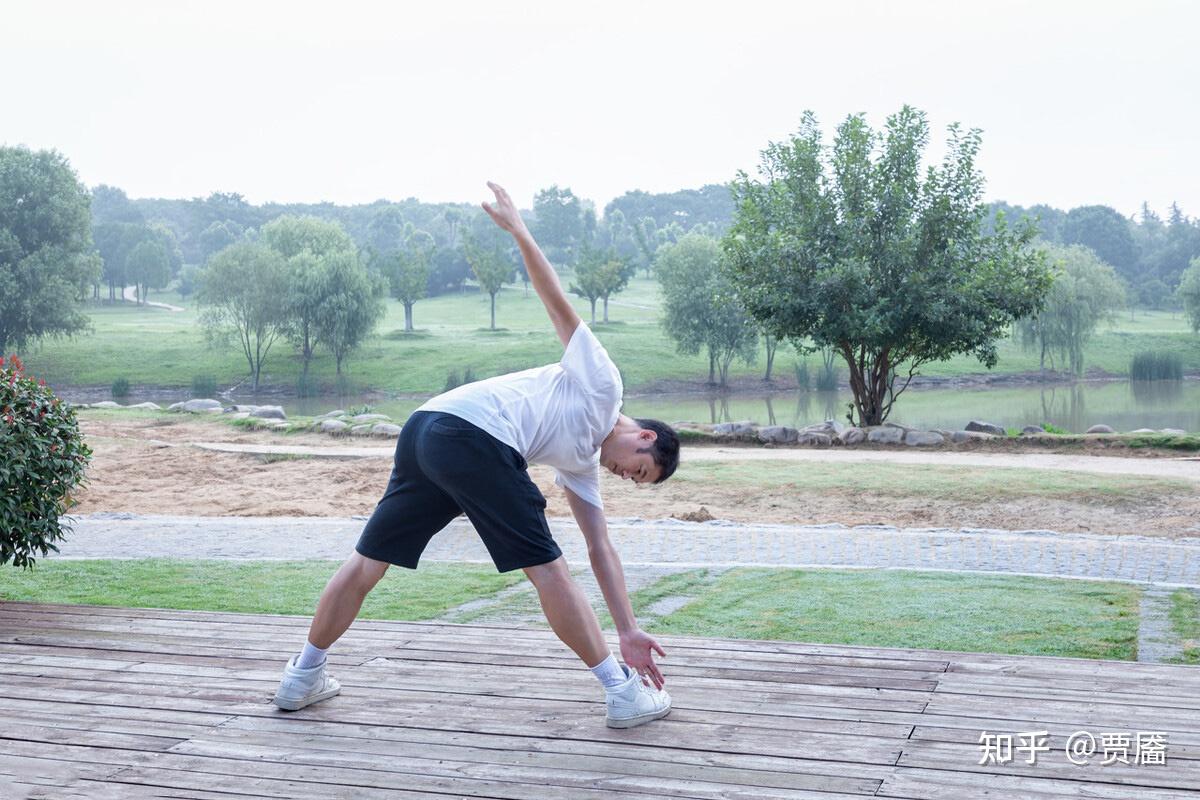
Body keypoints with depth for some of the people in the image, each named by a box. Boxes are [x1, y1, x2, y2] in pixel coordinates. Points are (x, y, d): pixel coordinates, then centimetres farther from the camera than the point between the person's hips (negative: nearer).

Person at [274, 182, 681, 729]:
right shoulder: (602, 384, 10)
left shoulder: (583, 463, 29)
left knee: (369, 562, 16)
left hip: (424, 435, 9)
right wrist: (519, 232, -4)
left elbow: (600, 550, 26)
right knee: (545, 567, -3)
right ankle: (622, 692, 4)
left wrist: (628, 632, 23)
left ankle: (303, 678, 27)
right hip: (473, 433, -9)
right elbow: (560, 308, 4)